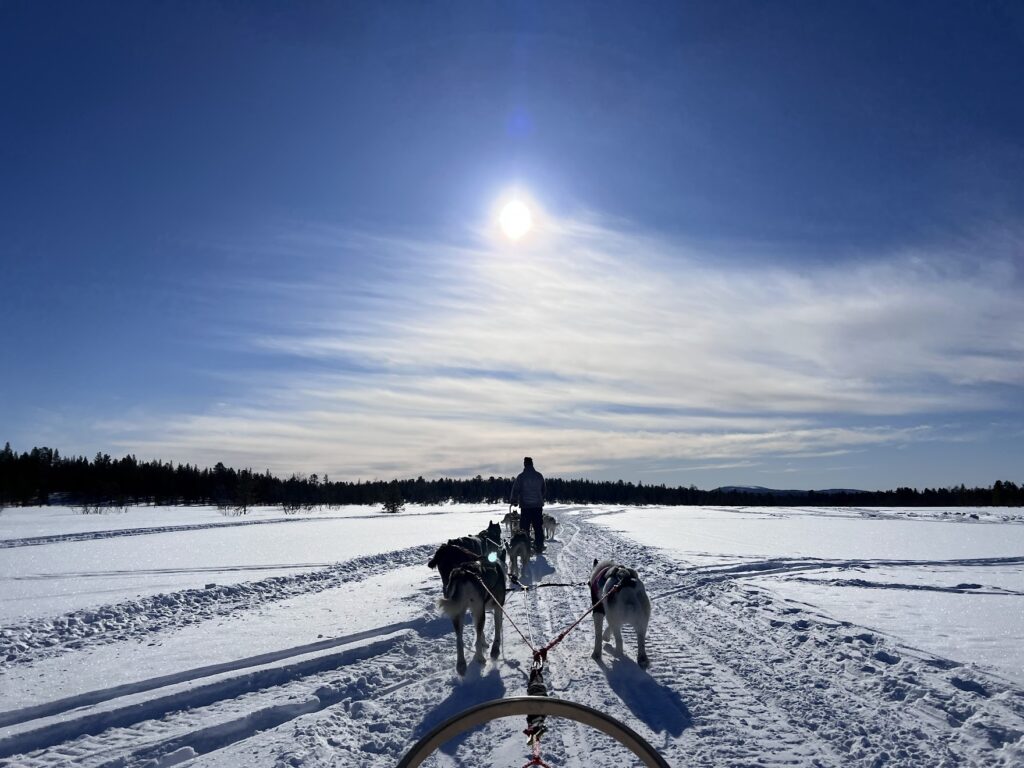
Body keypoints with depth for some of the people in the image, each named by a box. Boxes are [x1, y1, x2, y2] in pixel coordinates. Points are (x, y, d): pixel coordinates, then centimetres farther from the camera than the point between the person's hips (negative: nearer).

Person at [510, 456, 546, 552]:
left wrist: (512, 500, 11)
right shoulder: (539, 476, 6)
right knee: (538, 527, 9)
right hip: (538, 505, 4)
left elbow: (515, 490, -3)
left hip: (526, 506, -3)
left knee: (525, 527, 2)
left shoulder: (521, 476, -7)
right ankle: (539, 546, 10)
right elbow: (543, 490, 15)